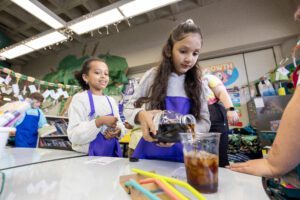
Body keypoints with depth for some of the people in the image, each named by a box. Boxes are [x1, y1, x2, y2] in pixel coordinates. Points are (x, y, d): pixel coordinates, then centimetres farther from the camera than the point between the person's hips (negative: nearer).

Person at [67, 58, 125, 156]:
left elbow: (120, 125, 8)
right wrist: (99, 121, -26)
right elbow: (74, 135, -16)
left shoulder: (111, 100, 5)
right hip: (88, 155, -4)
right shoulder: (79, 98, -10)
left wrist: (118, 131, -13)